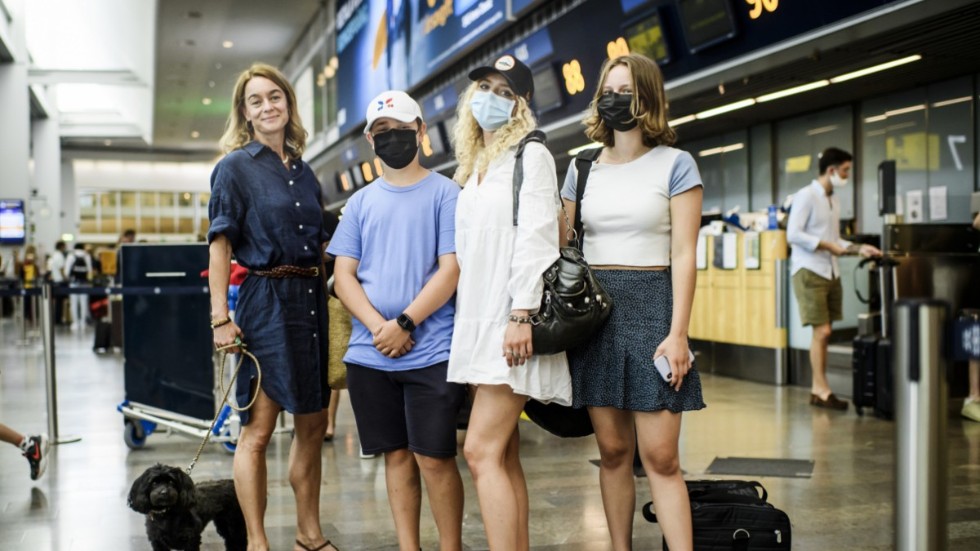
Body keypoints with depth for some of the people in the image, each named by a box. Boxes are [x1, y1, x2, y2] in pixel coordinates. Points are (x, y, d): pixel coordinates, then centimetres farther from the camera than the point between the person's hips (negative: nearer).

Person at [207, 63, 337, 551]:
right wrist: (220, 319, -13)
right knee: (258, 429, -4)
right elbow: (220, 246, -7)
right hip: (264, 302, -6)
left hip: (311, 300, 6)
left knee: (313, 424, 11)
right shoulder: (235, 166, -2)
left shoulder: (304, 171, 14)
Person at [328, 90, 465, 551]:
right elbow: (343, 275, 6)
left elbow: (451, 270, -8)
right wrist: (378, 327, -10)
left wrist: (403, 324, -14)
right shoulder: (360, 202, 12)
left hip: (431, 353, -4)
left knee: (434, 458, -3)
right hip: (369, 354, 4)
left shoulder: (444, 193, 0)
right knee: (396, 454, 11)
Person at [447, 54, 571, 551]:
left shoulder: (531, 155, -3)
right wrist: (464, 319, 15)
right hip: (478, 320, 8)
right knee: (503, 454, 7)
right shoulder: (473, 166, 20)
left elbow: (536, 236, -14)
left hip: (510, 321, -8)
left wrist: (522, 315, -22)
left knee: (481, 451, -14)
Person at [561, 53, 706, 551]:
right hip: (592, 311, 4)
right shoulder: (582, 170, 12)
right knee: (612, 450, 6)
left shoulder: (674, 164, 1)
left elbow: (683, 254, -5)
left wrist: (677, 333, -13)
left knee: (659, 454, -7)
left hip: (650, 305, -3)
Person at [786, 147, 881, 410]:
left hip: (830, 272, 8)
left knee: (823, 333, 7)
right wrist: (827, 245, -17)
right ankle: (822, 389, -1)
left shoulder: (834, 200, 16)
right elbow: (793, 234, -17)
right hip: (809, 271, -8)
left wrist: (859, 248, 10)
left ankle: (817, 390, 12)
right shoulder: (806, 196, -9)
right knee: (822, 331, -9)